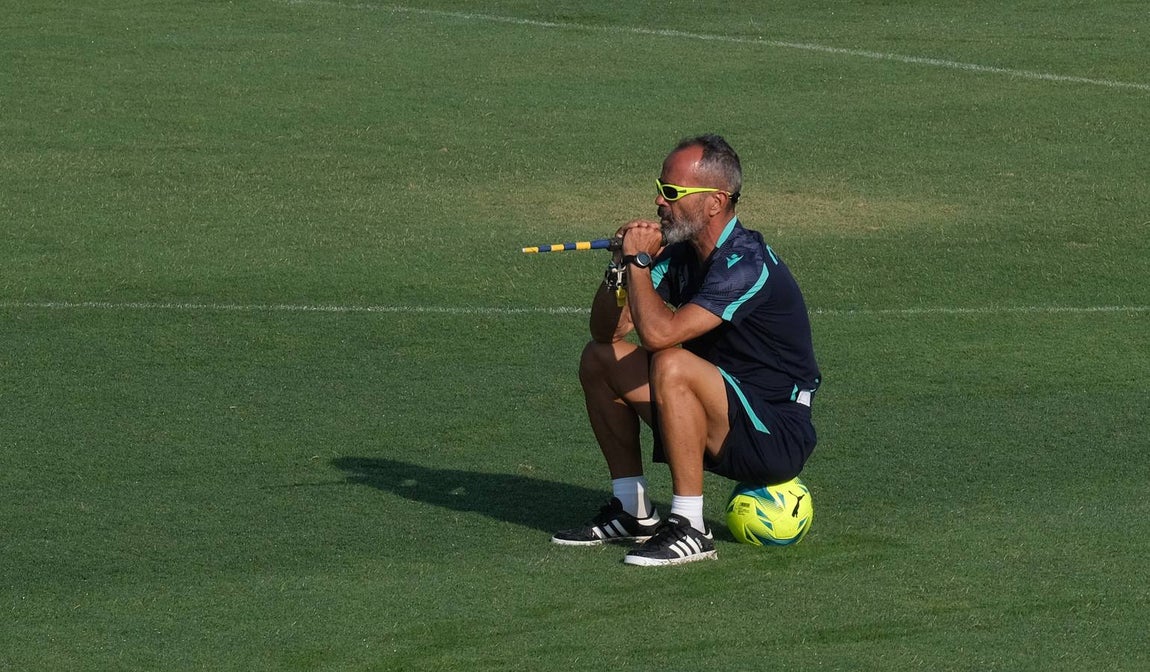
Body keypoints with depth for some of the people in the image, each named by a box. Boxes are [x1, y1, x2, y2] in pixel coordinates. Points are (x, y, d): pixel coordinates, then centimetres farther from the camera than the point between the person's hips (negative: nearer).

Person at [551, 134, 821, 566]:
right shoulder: (680, 253, 4)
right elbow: (607, 331, 5)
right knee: (599, 358, 8)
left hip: (778, 439, -9)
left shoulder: (746, 265, -24)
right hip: (723, 427, 9)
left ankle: (689, 529, -25)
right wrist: (623, 265, -11)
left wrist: (639, 262, -19)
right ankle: (633, 512, 12)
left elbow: (658, 333, -34)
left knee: (672, 366, -33)